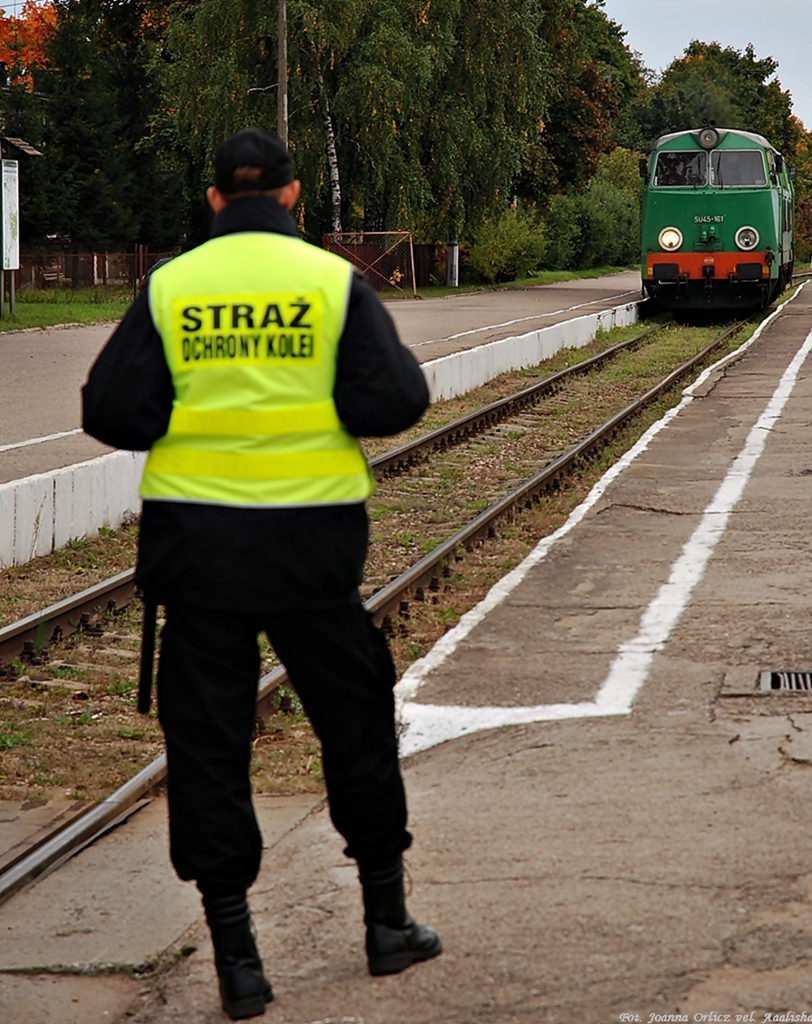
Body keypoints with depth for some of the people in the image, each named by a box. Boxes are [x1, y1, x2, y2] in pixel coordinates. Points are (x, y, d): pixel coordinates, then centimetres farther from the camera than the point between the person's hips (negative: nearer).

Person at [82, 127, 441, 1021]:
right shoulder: (335, 281, -3)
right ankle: (386, 921, 25)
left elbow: (112, 413, -5)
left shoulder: (167, 287, -1)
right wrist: (321, 409, 10)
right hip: (312, 540, 0)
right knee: (355, 722, 16)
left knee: (207, 742, 7)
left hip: (196, 540, 0)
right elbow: (394, 401, -10)